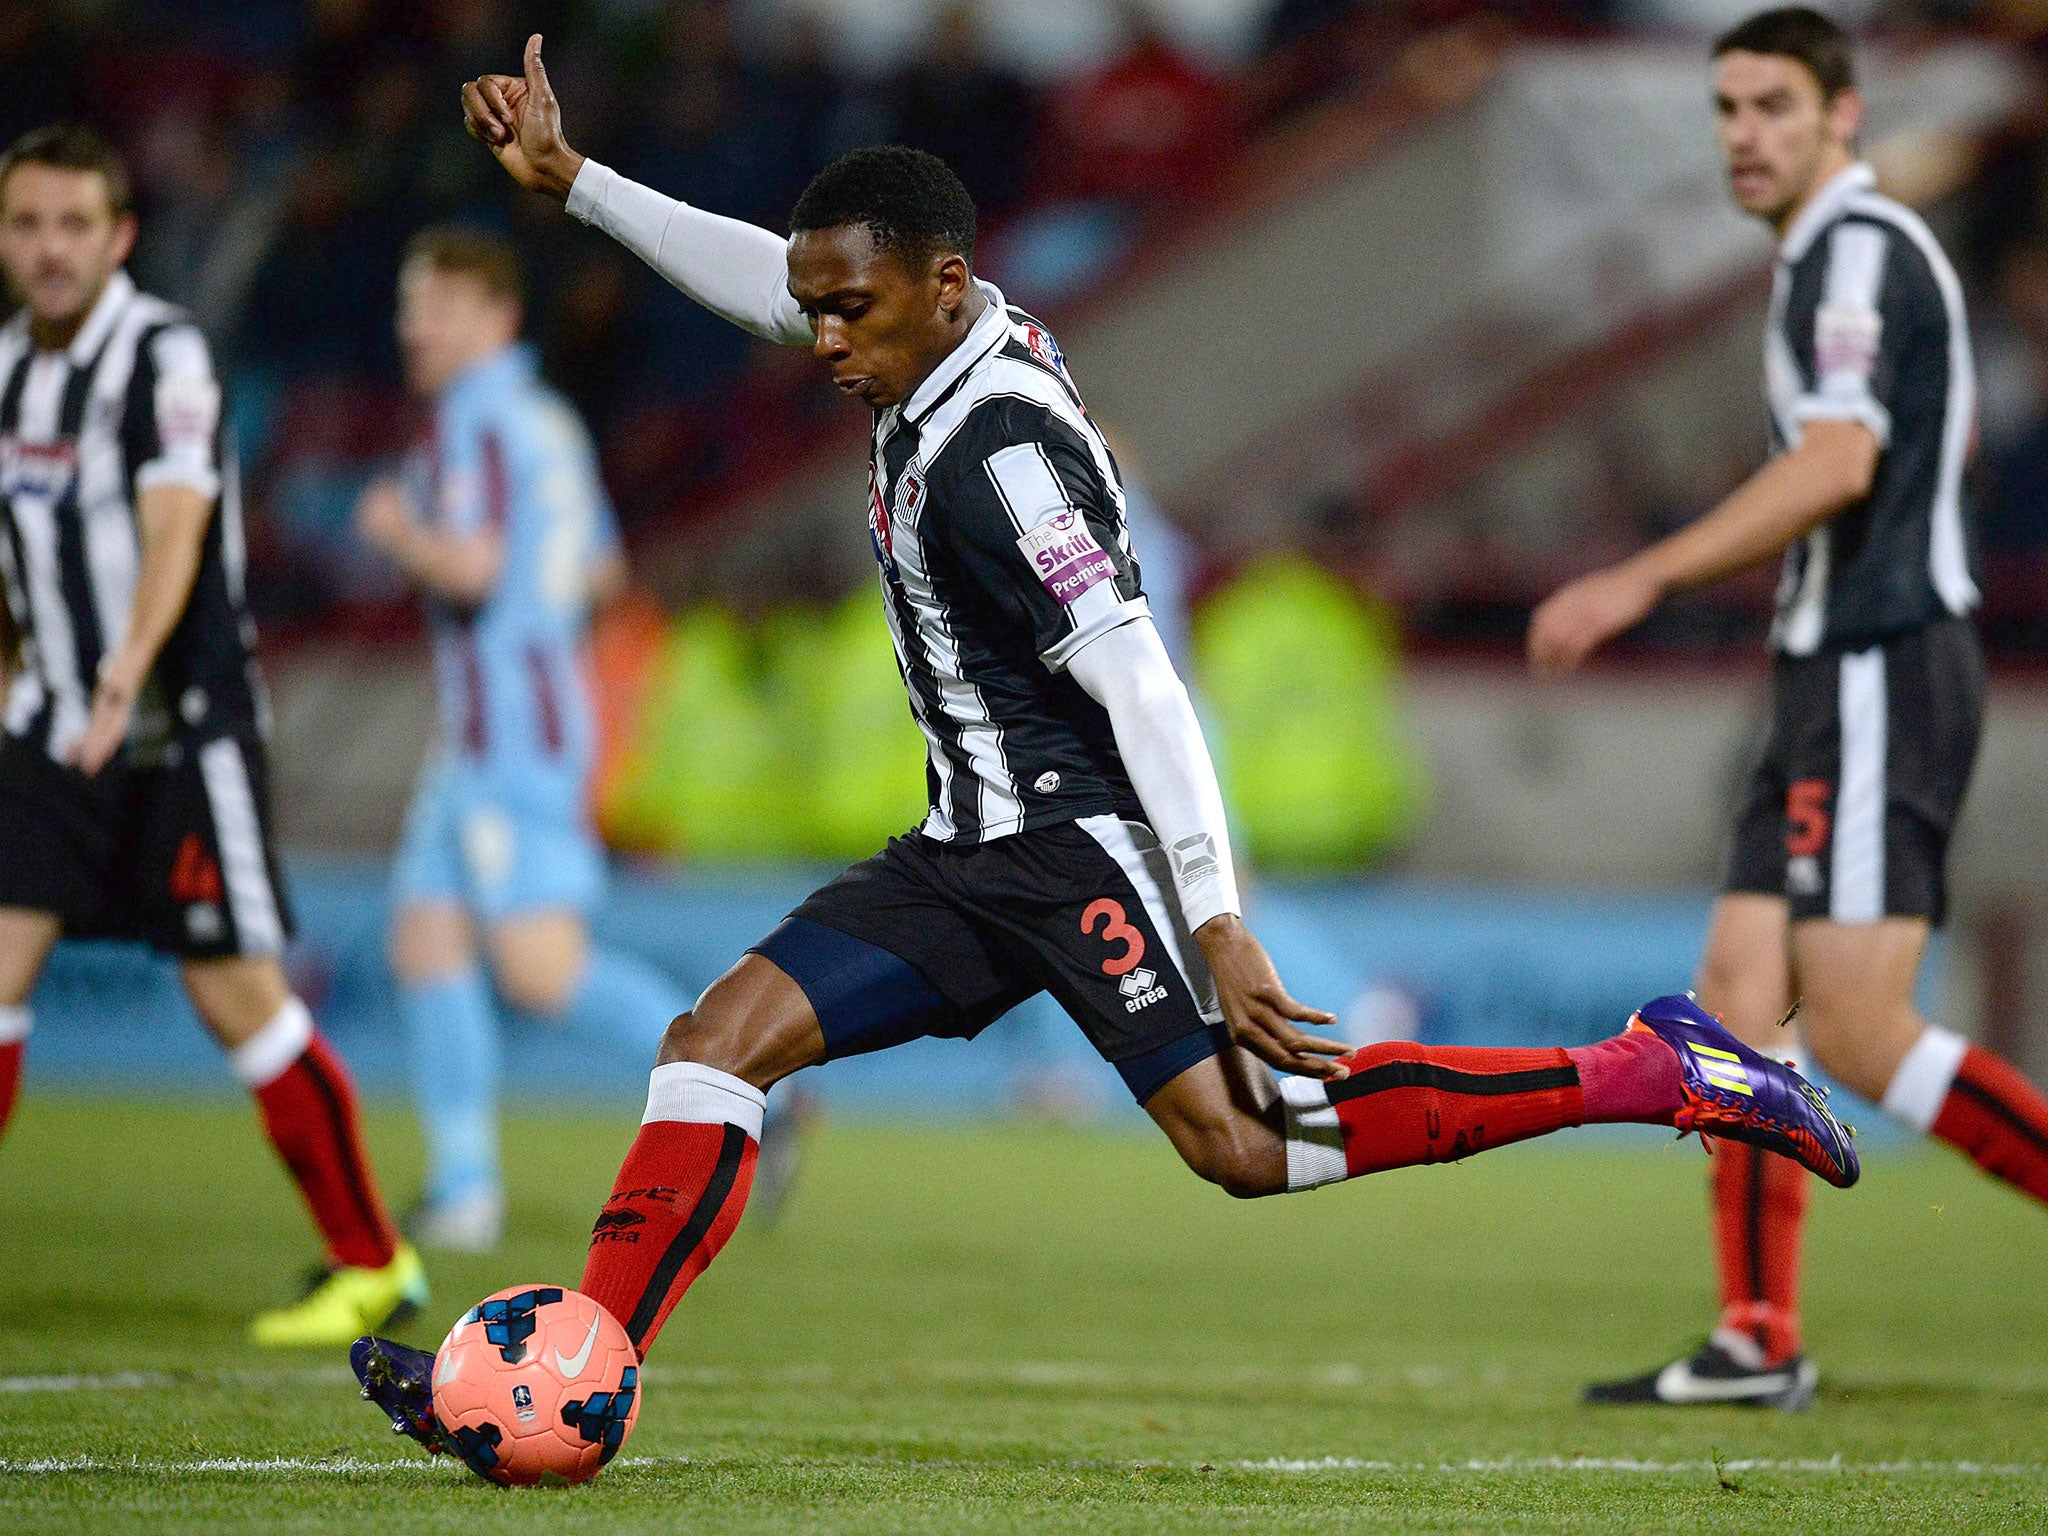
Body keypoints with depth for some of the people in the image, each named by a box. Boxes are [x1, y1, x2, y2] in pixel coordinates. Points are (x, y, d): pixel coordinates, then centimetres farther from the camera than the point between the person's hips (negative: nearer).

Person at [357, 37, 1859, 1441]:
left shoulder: (1002, 453, -21)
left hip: (1085, 837, -9)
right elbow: (769, 278, 23)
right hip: (974, 850, 9)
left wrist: (1216, 924, -27)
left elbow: (1141, 688, -24)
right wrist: (568, 178, 21)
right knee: (719, 1039, -1)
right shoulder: (966, 337, 5)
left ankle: (1658, 1072, -13)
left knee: (1246, 1140, -20)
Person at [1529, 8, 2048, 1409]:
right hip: (1838, 678, 10)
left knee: (1860, 1033, -15)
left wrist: (1644, 581, -26)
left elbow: (1836, 465, -25)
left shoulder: (1859, 252, -12)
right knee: (1740, 993, 5)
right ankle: (1759, 1344, 5)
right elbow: (1923, 444, 33)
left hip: (1880, 682, -10)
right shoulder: (1849, 253, 19)